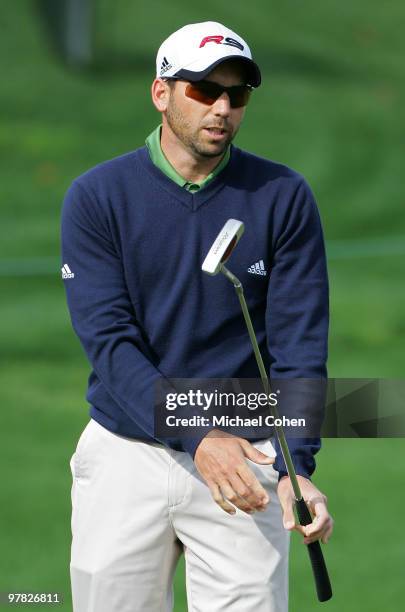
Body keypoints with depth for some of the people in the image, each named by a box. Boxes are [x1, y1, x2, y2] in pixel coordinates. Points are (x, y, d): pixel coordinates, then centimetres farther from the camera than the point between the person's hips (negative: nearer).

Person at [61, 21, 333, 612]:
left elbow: (299, 346, -7)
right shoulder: (96, 197, -4)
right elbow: (110, 340, -12)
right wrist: (198, 439, -24)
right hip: (125, 456, 0)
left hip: (243, 456, 0)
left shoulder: (284, 198, -2)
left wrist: (297, 468, -22)